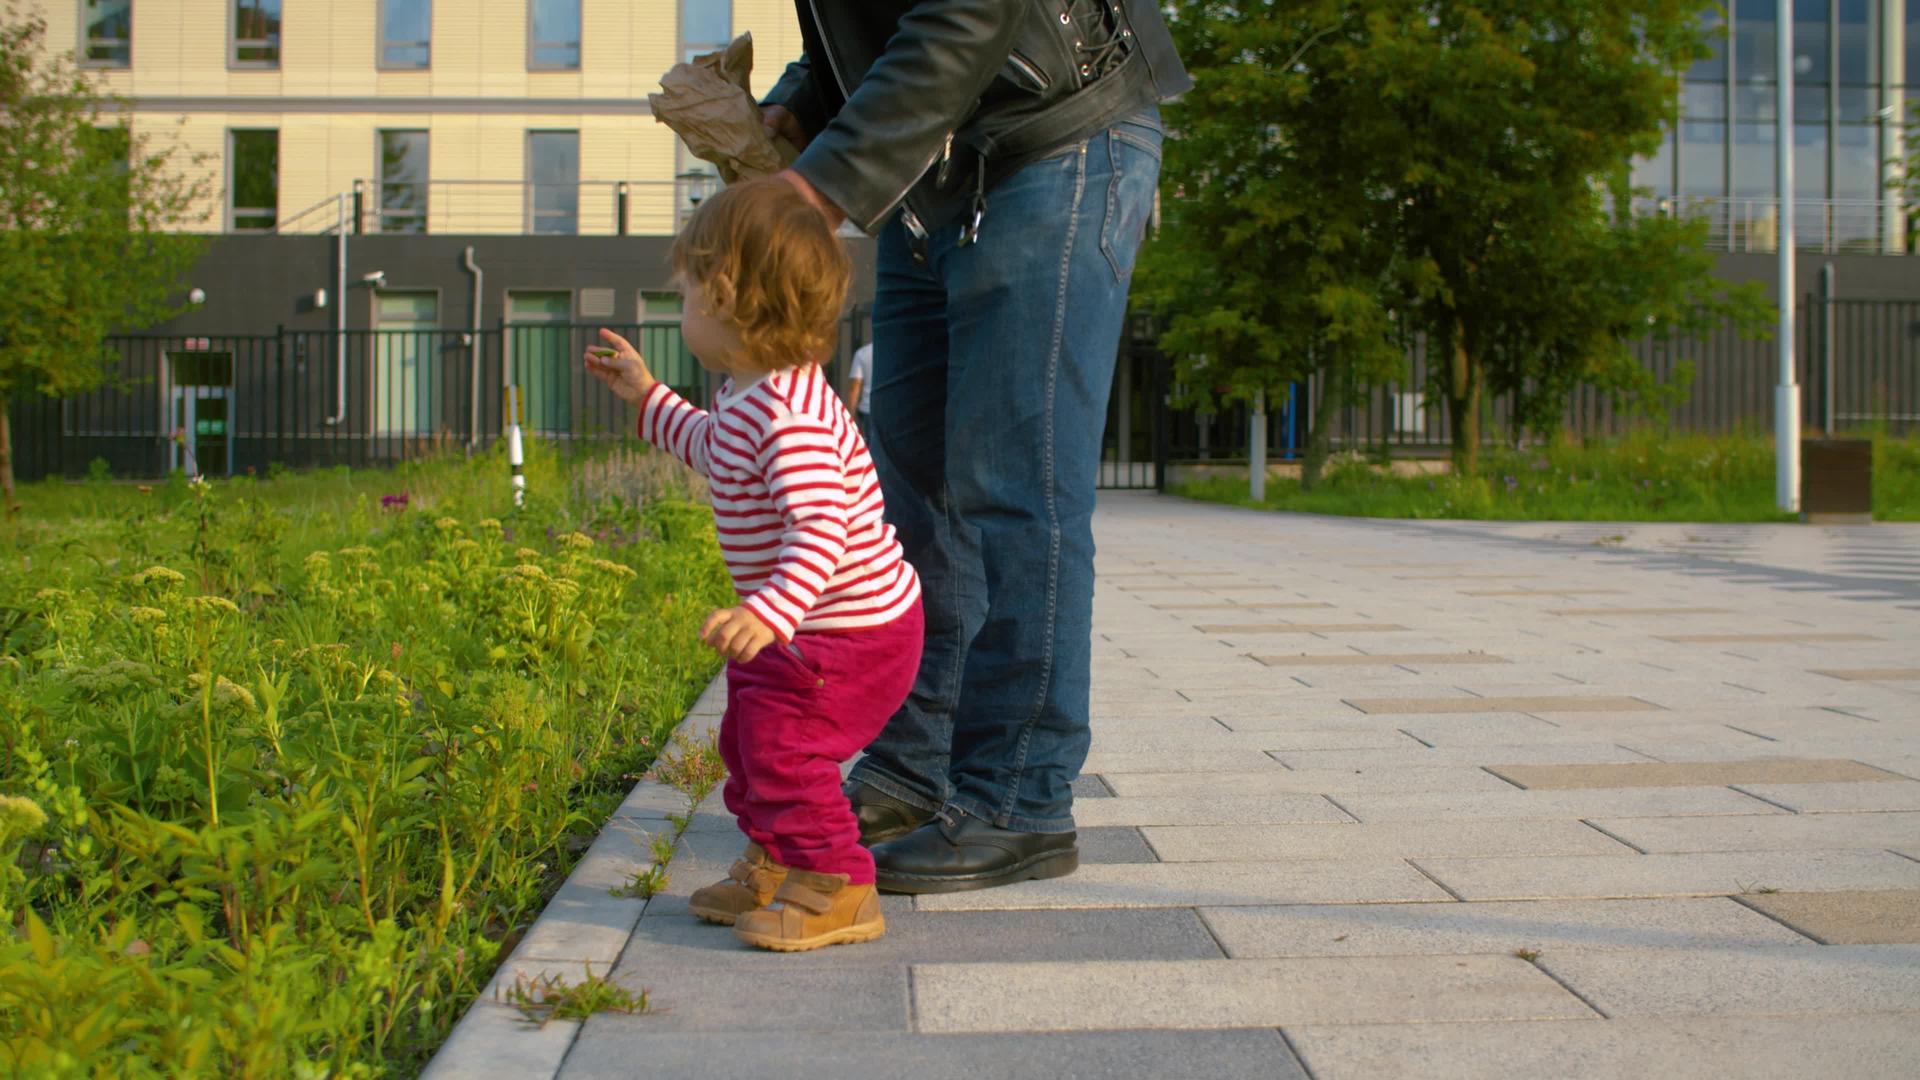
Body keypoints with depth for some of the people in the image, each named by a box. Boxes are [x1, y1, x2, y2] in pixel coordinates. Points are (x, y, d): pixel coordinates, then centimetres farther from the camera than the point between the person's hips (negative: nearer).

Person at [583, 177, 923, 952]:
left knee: (786, 746, -12)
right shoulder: (745, 397, 6)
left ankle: (835, 890, 2)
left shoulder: (788, 415, -29)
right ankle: (774, 865, 38)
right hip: (806, 628, 11)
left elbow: (822, 530, -38)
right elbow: (714, 451, 30)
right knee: (749, 739, 21)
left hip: (852, 632, -11)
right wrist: (648, 398, 32)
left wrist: (769, 612, -49)